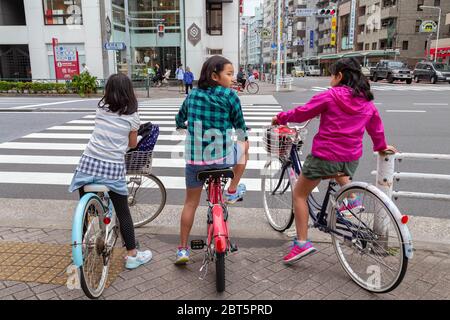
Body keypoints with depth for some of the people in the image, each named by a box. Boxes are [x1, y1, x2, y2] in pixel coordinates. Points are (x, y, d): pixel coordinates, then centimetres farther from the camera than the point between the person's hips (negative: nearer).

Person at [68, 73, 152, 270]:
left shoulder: (101, 108, 8)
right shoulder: (132, 115, 0)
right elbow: (133, 144, 10)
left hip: (88, 163, 3)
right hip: (113, 167, -2)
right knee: (123, 212, 10)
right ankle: (132, 255, 19)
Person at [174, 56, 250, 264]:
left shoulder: (192, 95, 7)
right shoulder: (230, 96, -6)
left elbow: (179, 121, 20)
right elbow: (240, 126, 2)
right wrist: (244, 139, 24)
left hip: (194, 159, 4)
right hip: (222, 158, -3)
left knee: (190, 203, 18)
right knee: (243, 146, 28)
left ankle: (183, 249, 23)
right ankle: (232, 191, 30)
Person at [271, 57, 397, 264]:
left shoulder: (330, 96, -10)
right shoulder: (366, 101, 8)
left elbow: (301, 113, -6)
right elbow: (376, 127, 21)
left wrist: (280, 118, 10)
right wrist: (381, 146, 39)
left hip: (325, 156, -6)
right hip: (352, 160, 6)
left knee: (299, 194, 10)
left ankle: (302, 243, 5)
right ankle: (352, 198, 23)